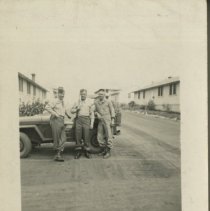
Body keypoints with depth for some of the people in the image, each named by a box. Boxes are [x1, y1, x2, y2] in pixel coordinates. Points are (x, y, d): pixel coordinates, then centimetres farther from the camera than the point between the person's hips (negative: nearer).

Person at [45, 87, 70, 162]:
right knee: (57, 138, -2)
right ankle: (58, 154, 6)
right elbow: (47, 107, -16)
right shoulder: (55, 102, -6)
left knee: (63, 138, 3)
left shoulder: (63, 102, 18)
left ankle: (58, 155, 8)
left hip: (62, 120, 8)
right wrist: (54, 113, -17)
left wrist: (67, 115, 31)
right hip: (56, 120, -8)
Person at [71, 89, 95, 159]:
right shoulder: (77, 102, 16)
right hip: (78, 119, 2)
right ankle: (78, 151, 10)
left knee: (86, 136, -4)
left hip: (86, 119, -2)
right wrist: (77, 109, -6)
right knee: (78, 136, 1)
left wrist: (91, 123, -1)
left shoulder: (90, 102, 8)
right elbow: (72, 111, 15)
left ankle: (87, 151, 6)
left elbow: (92, 114, 6)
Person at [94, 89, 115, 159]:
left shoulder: (108, 102, -2)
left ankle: (108, 152, 2)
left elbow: (112, 111, 0)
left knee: (108, 135, -5)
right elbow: (95, 110, 17)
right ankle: (103, 150, 21)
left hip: (107, 119, -5)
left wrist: (112, 120, -6)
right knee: (100, 136, 6)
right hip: (100, 120, 5)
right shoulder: (96, 102, 7)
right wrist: (97, 114, -5)